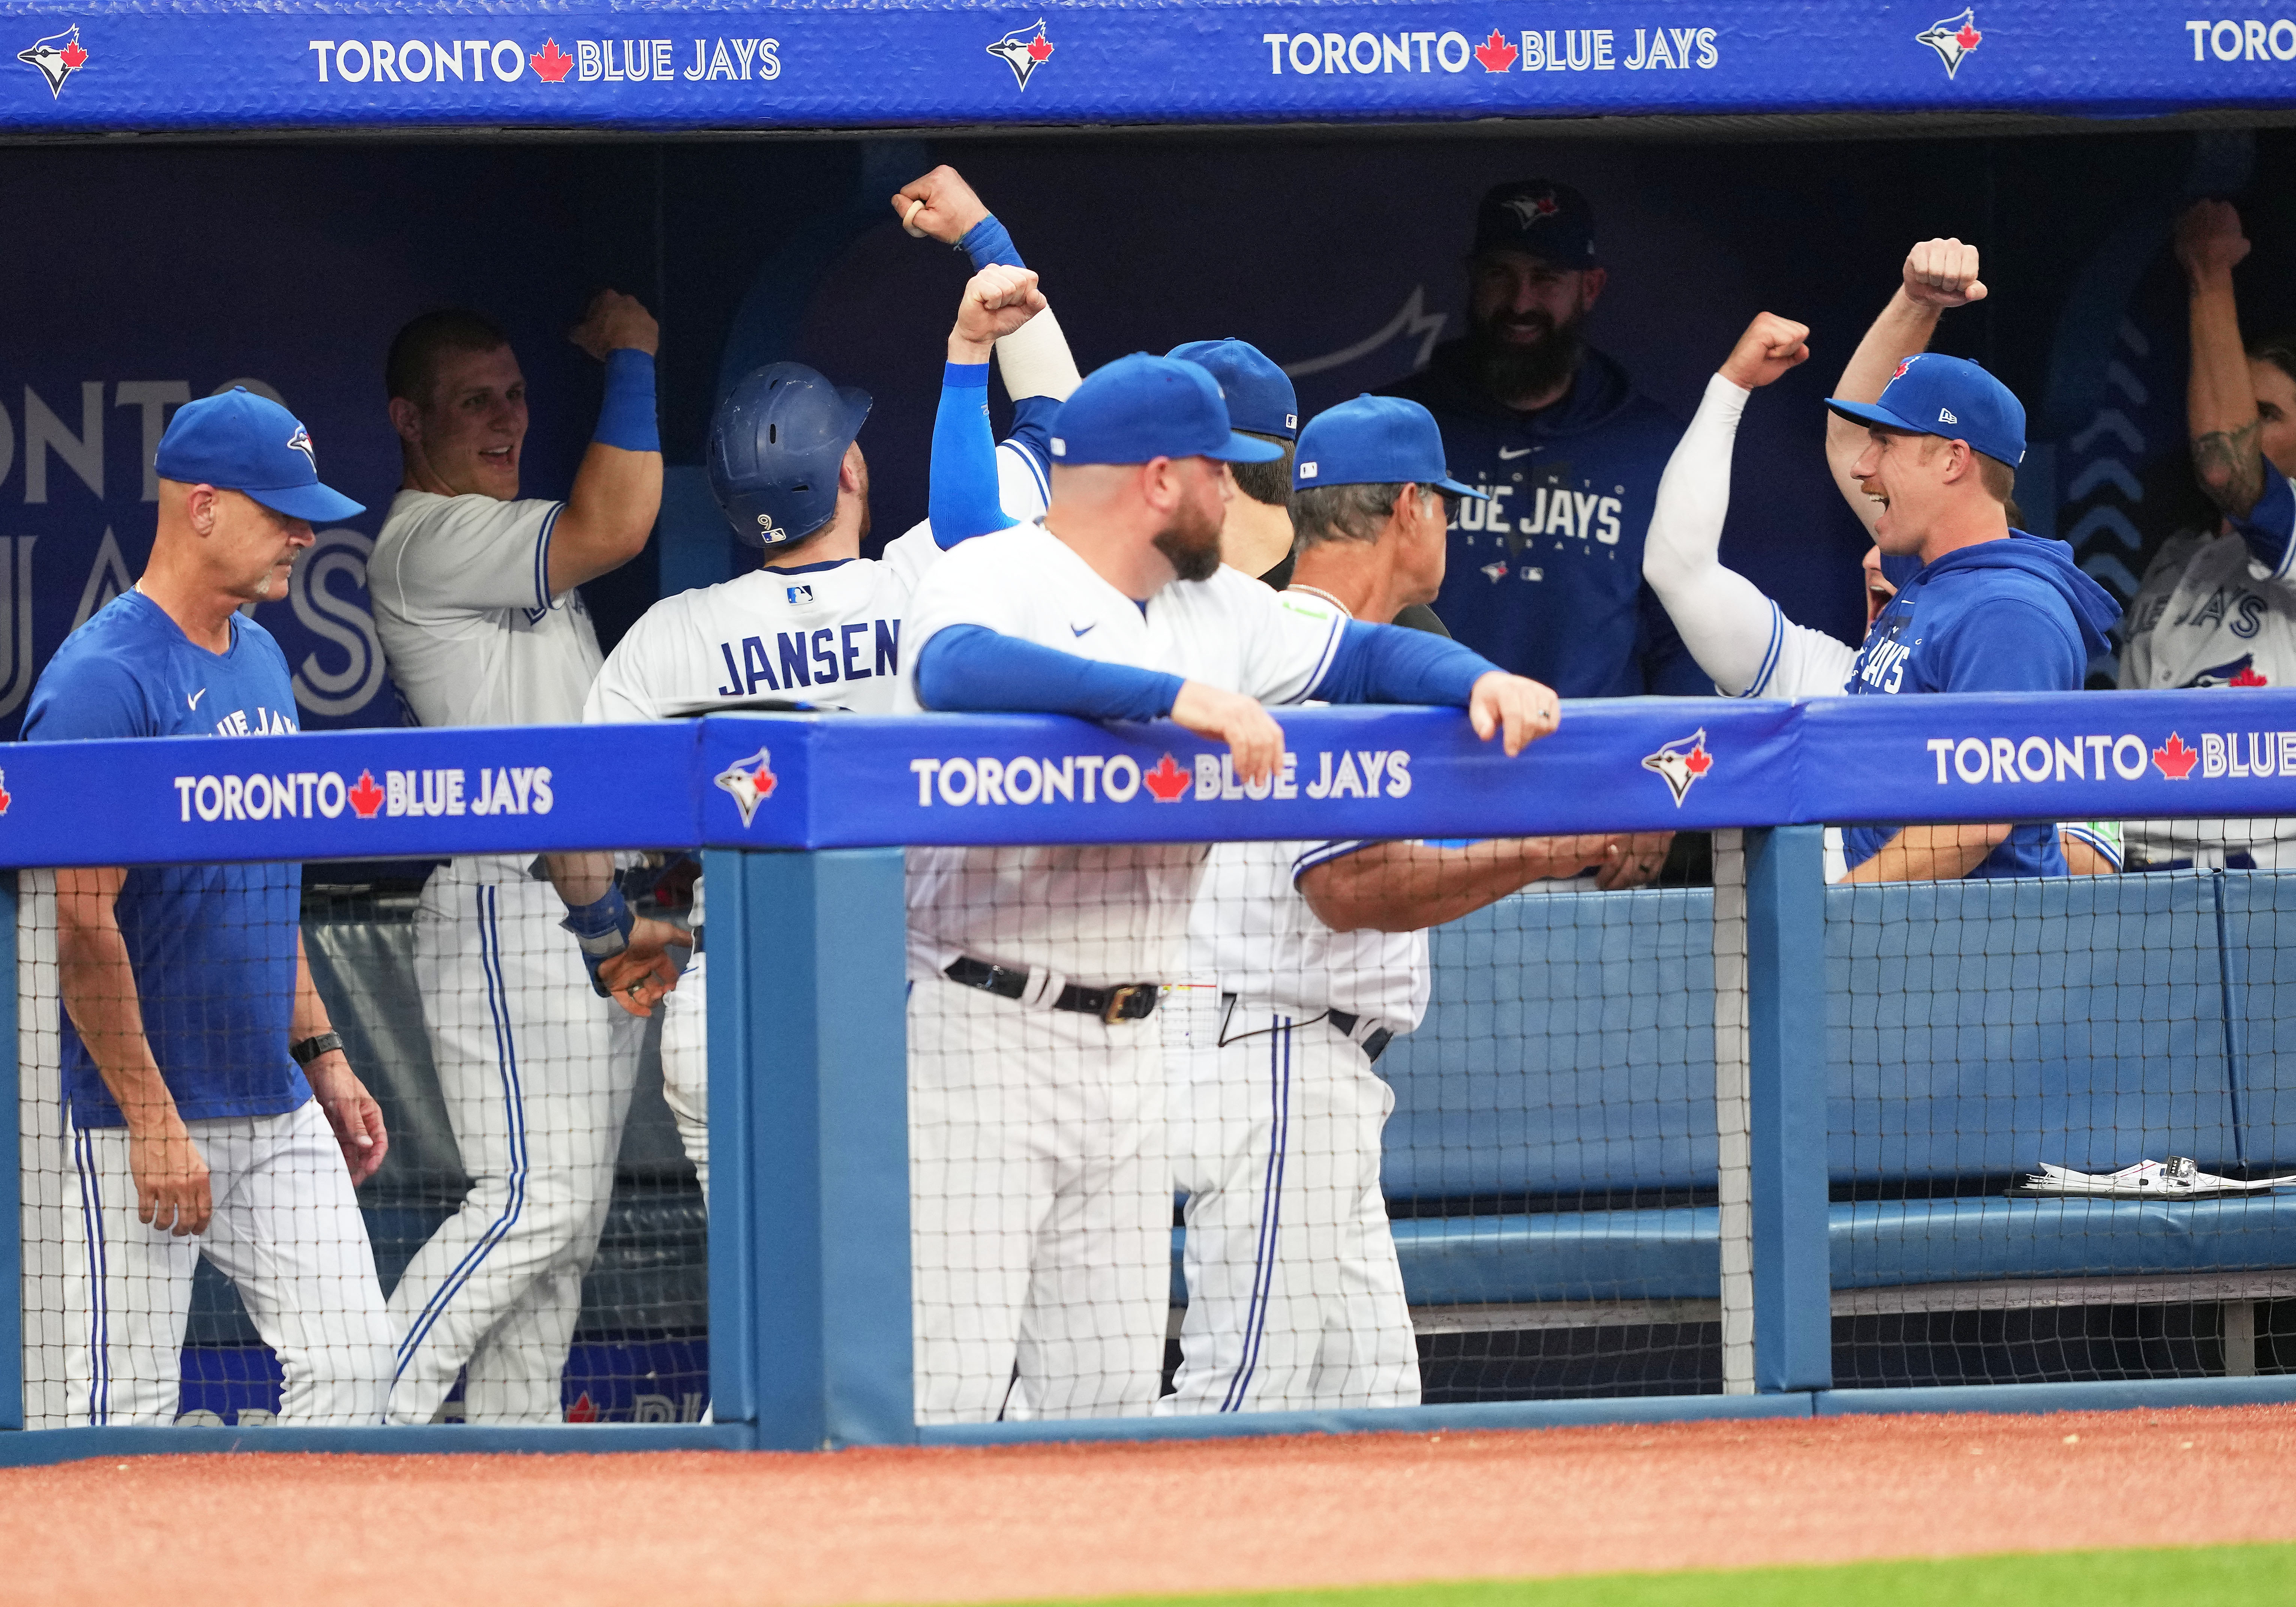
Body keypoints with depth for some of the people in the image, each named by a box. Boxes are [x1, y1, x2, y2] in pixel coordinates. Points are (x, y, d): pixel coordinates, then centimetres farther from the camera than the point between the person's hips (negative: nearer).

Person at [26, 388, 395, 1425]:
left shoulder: (260, 659, 13)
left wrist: (322, 1055, 18)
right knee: (129, 1412, -5)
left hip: (278, 1110, 8)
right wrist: (152, 1121, -21)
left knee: (350, 1360, 2)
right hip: (140, 1115, -8)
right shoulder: (102, 679, -15)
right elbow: (82, 925, -19)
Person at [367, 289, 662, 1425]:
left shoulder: (503, 543, 22)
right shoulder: (429, 539, -11)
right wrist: (631, 357, -13)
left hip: (591, 902, 10)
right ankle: (371, 1414, -16)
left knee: (564, 1213, 7)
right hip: (509, 904, -10)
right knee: (534, 1198, -17)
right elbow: (613, 527, -23)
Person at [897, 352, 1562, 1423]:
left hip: (1125, 1051, 8)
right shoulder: (993, 579, -10)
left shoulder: (1209, 608, 15)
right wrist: (1177, 696, -40)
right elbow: (956, 665, -32)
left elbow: (1363, 654, 19)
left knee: (1109, 1400, 7)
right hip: (974, 1040, -8)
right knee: (948, 1387, -13)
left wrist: (1479, 682, -3)